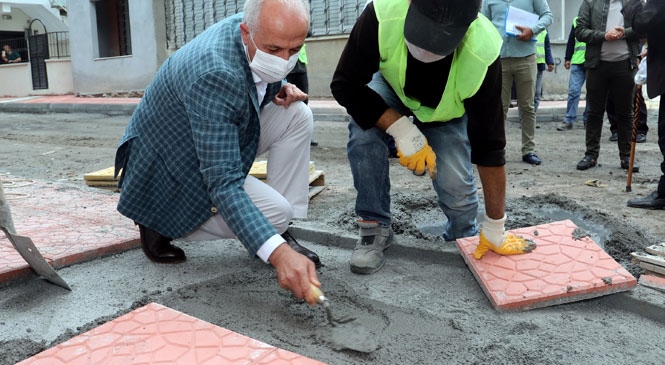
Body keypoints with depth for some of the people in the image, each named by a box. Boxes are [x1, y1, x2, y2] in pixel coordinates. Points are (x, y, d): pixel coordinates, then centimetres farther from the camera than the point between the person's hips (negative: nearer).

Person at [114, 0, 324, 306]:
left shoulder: (259, 37, -13)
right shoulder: (214, 74, -38)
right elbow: (223, 183, -40)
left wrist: (280, 89, -13)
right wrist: (277, 252, -50)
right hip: (172, 162, -8)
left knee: (298, 115, -10)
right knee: (276, 212, -22)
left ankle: (279, 235, -3)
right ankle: (162, 226, -3)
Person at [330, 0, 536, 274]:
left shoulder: (482, 55, -39)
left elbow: (489, 142, -32)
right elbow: (345, 85, -28)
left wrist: (494, 230, -25)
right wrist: (401, 128, -40)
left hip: (448, 110, 0)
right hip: (391, 87, 1)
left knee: (455, 182, -17)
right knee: (363, 129, -31)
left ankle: (463, 236, 19)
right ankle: (375, 227, -11)